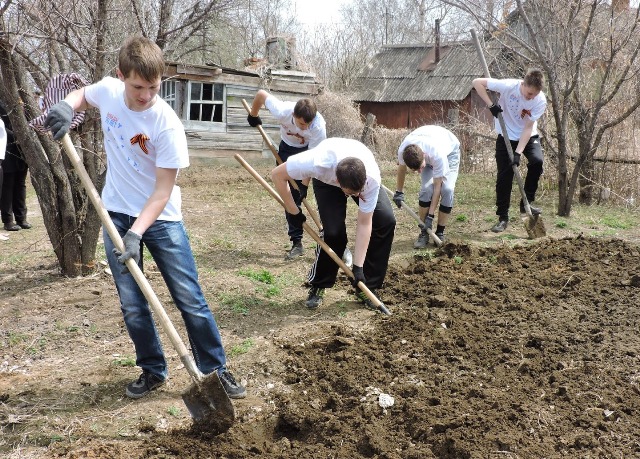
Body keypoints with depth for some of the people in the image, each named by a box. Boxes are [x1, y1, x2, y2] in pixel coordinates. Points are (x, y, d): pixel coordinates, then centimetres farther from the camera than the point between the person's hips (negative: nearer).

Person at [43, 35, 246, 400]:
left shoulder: (167, 124, -22)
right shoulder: (108, 91, -8)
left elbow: (163, 192, -20)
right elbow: (82, 94, 18)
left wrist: (137, 233, -29)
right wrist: (67, 106, -5)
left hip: (161, 218, -4)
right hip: (117, 214, 4)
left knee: (190, 299, -2)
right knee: (132, 305, 8)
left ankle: (216, 369, 13)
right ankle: (153, 371, 25)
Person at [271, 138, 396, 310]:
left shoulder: (372, 179, -40)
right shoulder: (318, 164, -46)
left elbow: (364, 224, -30)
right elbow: (277, 174, -30)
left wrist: (358, 267, -30)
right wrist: (293, 210, -22)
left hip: (361, 175, 2)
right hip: (326, 180, -1)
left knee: (386, 220, -18)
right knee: (333, 231, -22)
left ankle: (367, 287, -3)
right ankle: (318, 286, 4)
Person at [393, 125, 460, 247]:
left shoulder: (438, 155, -45)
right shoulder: (403, 150, -34)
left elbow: (437, 186, -34)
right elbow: (401, 168, -8)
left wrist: (430, 215, -31)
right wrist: (399, 192, 1)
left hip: (450, 150, -3)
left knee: (447, 189, -23)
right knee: (426, 189, -20)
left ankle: (440, 233, -8)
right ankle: (424, 233, -7)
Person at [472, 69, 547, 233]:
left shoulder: (540, 100, -22)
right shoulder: (508, 86, -27)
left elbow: (528, 128, -20)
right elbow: (477, 82, -22)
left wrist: (518, 153, -28)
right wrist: (491, 105, -28)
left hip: (528, 137, 1)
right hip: (506, 137, -1)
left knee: (537, 161, -25)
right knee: (504, 176, -4)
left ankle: (526, 203, -6)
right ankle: (503, 218, 8)